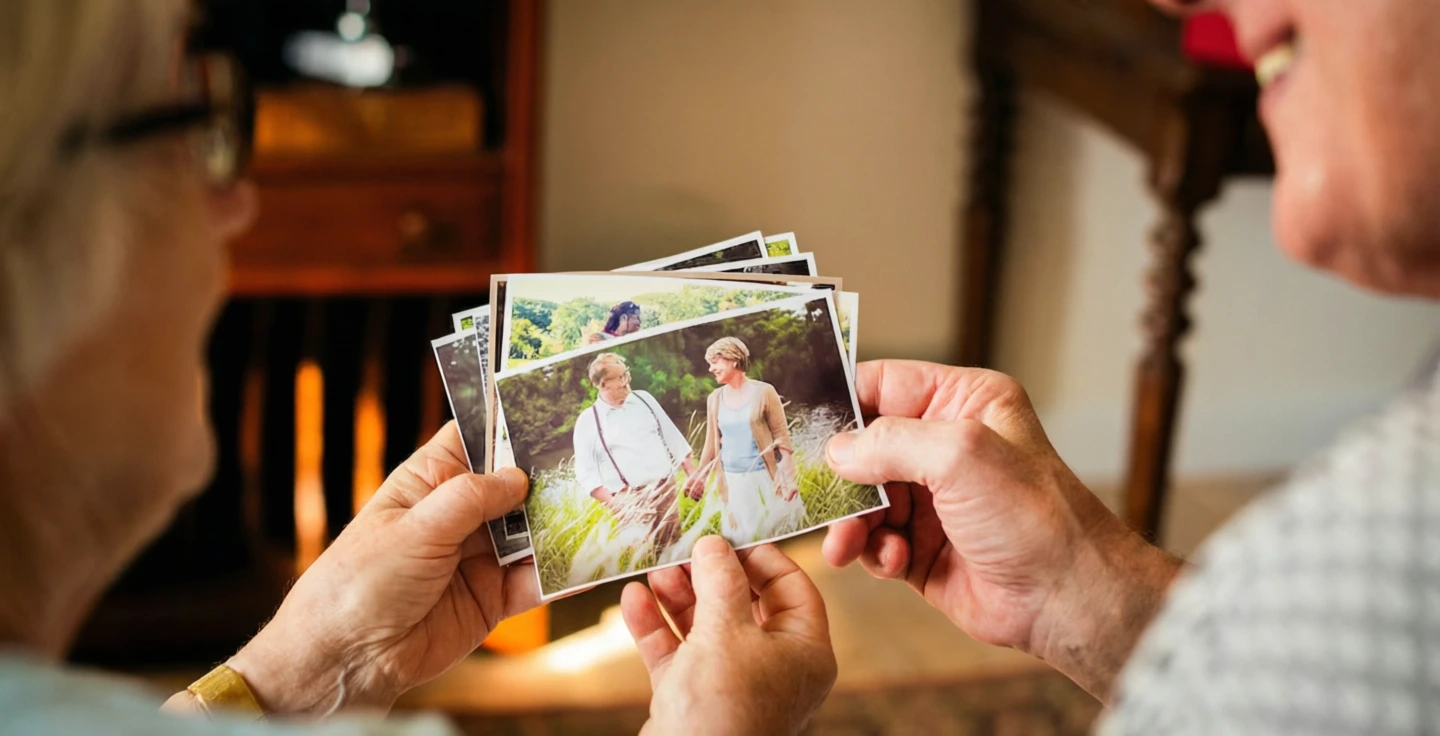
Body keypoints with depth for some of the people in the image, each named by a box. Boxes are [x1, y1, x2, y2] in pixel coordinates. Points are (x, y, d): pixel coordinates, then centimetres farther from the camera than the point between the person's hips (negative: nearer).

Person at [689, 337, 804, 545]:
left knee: (775, 528, 2)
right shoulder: (715, 399, 5)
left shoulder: (763, 392, -6)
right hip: (733, 481, 4)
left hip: (765, 477, -3)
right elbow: (712, 444, 13)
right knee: (743, 535, 6)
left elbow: (782, 439, -6)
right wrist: (700, 477, 9)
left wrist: (789, 479, -13)